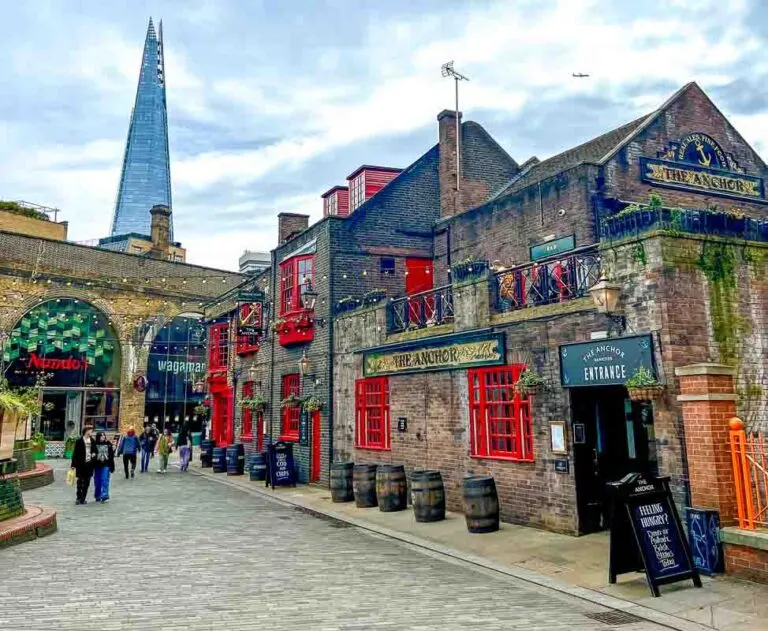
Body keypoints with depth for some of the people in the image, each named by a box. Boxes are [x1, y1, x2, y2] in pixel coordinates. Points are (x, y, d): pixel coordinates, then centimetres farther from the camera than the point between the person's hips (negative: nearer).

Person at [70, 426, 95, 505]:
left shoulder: (92, 441, 8)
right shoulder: (79, 441, -5)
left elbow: (95, 451, 18)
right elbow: (75, 453, -5)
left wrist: (94, 454, -4)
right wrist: (73, 464, -8)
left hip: (89, 464, 4)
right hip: (81, 464, -4)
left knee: (86, 482, 7)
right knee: (80, 481, 1)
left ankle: (83, 498, 15)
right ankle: (79, 498, 10)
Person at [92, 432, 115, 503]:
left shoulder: (108, 444, 4)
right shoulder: (95, 445, -1)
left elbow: (111, 455, 6)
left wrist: (112, 466, 5)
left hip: (106, 465, 0)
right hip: (97, 465, 0)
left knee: (105, 481, -8)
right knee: (97, 481, 9)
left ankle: (104, 496, -11)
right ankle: (98, 497, 23)